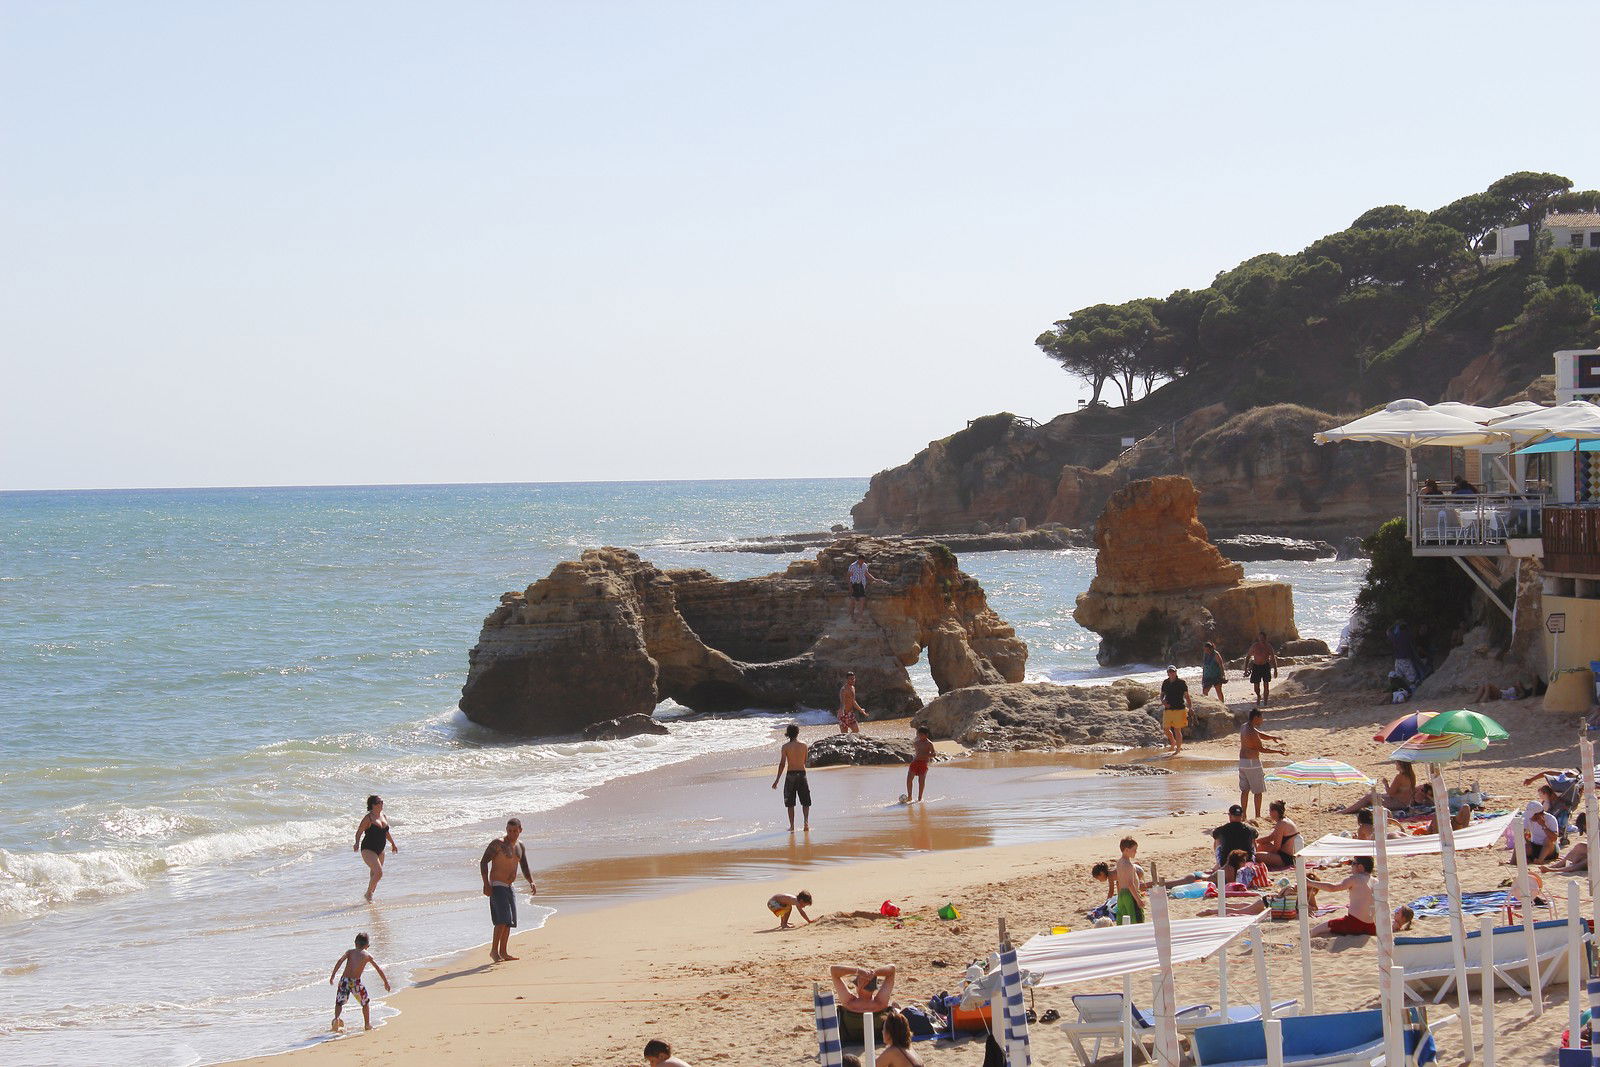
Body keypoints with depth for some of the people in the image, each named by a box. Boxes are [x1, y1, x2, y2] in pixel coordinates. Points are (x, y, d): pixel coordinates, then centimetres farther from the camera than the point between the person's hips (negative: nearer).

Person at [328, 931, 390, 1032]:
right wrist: (386, 982, 27)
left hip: (344, 981, 1)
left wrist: (332, 976, -5)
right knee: (365, 1003, 22)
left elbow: (340, 961, -4)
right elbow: (379, 969, 16)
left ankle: (336, 1018, -11)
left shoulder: (350, 952, 13)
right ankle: (367, 1025, 25)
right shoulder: (367, 956, 13)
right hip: (355, 982, -1)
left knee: (339, 1002, 17)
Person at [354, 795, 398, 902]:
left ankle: (369, 896, 27)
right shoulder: (368, 818, -12)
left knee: (374, 875, 12)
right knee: (378, 872, -20)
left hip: (379, 851, 8)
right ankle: (368, 893, -2)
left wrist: (393, 844, 33)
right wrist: (357, 843, -32)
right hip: (368, 850, -8)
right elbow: (359, 832, -15)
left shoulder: (383, 816, 10)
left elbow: (386, 832, 24)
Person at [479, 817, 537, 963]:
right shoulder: (498, 844, -11)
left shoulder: (520, 847, 12)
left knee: (509, 921, 8)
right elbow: (483, 862, -14)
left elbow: (525, 868, 15)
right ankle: (494, 950, -15)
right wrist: (486, 884, -22)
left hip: (509, 887, 8)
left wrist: (531, 882, -4)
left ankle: (503, 952, 14)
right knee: (503, 919, -18)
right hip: (497, 886, -8)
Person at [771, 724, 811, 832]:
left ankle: (792, 825, 5)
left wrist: (777, 780, -6)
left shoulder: (785, 746, -6)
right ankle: (806, 822, -8)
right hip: (802, 773, 2)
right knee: (805, 801, 11)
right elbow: (806, 761, 7)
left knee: (790, 803, 8)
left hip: (790, 774, -1)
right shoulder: (803, 745, 0)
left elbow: (782, 764, -9)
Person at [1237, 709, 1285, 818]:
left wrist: (1272, 737, 0)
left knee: (1245, 790, 12)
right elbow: (1261, 749, -15)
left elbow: (1261, 735, 16)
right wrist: (1279, 751, -10)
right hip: (1253, 763, -9)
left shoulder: (1244, 727, 9)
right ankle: (1258, 816, 3)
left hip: (1242, 762, 9)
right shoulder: (1251, 732, -20)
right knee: (1258, 791, 1)